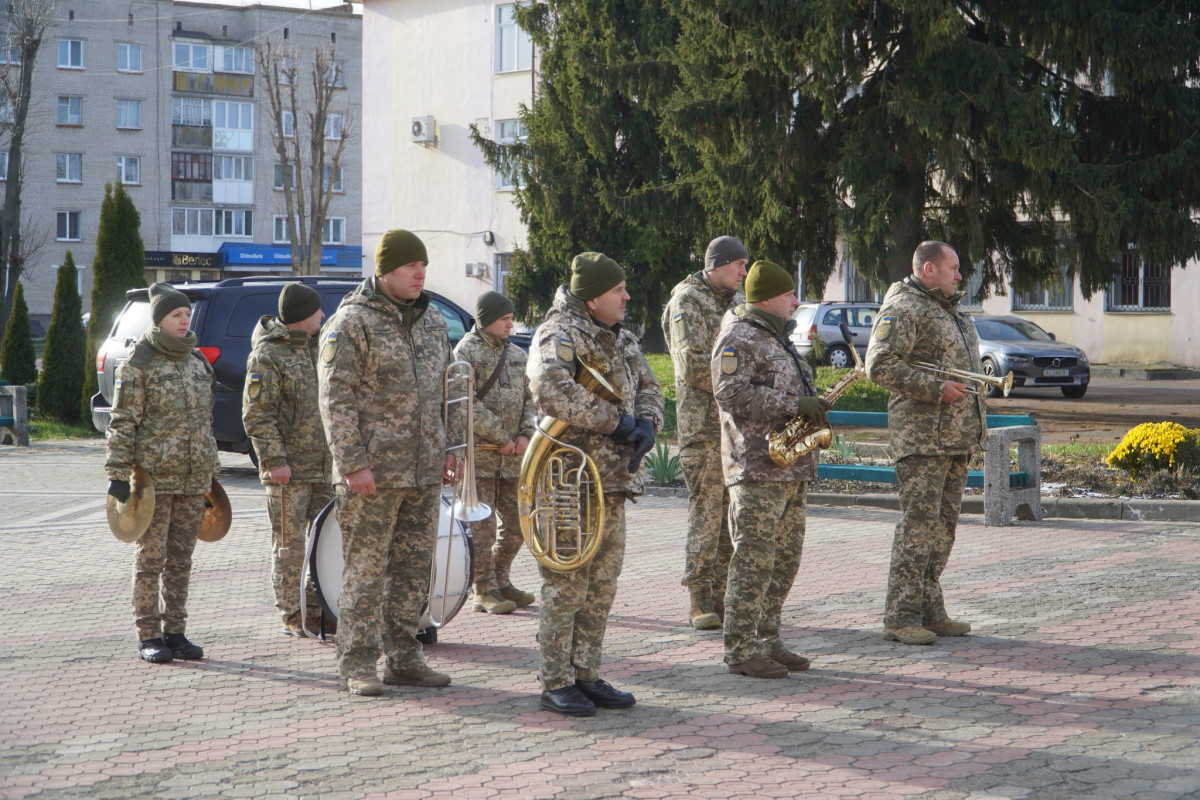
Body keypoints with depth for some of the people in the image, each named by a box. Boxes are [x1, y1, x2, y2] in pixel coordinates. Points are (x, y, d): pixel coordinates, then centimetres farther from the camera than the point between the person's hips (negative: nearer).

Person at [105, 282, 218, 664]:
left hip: (194, 477, 5)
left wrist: (212, 471, 20)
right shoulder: (139, 364, -5)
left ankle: (175, 633, 14)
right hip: (154, 475, -5)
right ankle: (149, 636, 4)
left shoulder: (198, 362, 13)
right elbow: (123, 423, -7)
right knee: (151, 558, -1)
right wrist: (118, 474, -13)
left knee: (181, 560, 8)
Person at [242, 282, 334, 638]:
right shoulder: (267, 356, -9)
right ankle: (292, 616, 5)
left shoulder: (319, 346, 14)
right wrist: (275, 459, -17)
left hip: (326, 465, 7)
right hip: (290, 469, -7)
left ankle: (316, 609, 15)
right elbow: (256, 415, -12)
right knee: (290, 544, -1)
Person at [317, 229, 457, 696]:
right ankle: (358, 663, 3)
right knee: (366, 569, -3)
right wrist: (353, 464, -17)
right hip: (373, 473, -7)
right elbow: (336, 399, -12)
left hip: (425, 473, 7)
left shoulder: (432, 321, 14)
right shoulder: (351, 323, -8)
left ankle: (403, 657, 18)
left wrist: (449, 448, 15)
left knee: (414, 568, 10)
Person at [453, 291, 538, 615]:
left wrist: (525, 434, -3)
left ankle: (500, 581, 23)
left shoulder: (517, 355, 15)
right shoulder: (466, 351, -5)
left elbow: (530, 397, 15)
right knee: (482, 525, -4)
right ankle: (485, 592, 2)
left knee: (517, 523, 8)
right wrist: (500, 438, -13)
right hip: (479, 454, -6)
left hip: (513, 456, 6)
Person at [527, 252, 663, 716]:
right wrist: (614, 420, -20)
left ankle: (586, 675, 20)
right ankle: (556, 684, 2)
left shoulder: (621, 339, 17)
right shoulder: (559, 336, -12)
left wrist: (646, 423, -5)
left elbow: (648, 386, 19)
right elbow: (551, 390, -28)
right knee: (566, 585, -4)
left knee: (602, 586, 12)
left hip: (614, 480, 9)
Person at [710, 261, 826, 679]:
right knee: (754, 561, -9)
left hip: (793, 470, 10)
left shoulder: (775, 337, 22)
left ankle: (767, 641, 19)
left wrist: (813, 403, 13)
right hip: (757, 469, -10)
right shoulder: (738, 338, -10)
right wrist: (794, 404, -22)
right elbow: (732, 393, -22)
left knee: (785, 560, 11)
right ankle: (741, 650, -6)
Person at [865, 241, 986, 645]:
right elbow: (880, 365, -19)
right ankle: (900, 617, -8)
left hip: (957, 437, 9)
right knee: (918, 523, -10)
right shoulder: (902, 309, -9)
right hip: (921, 435, -9)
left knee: (943, 525, 11)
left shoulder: (950, 309, 21)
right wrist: (935, 388, -20)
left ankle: (930, 611, 17)